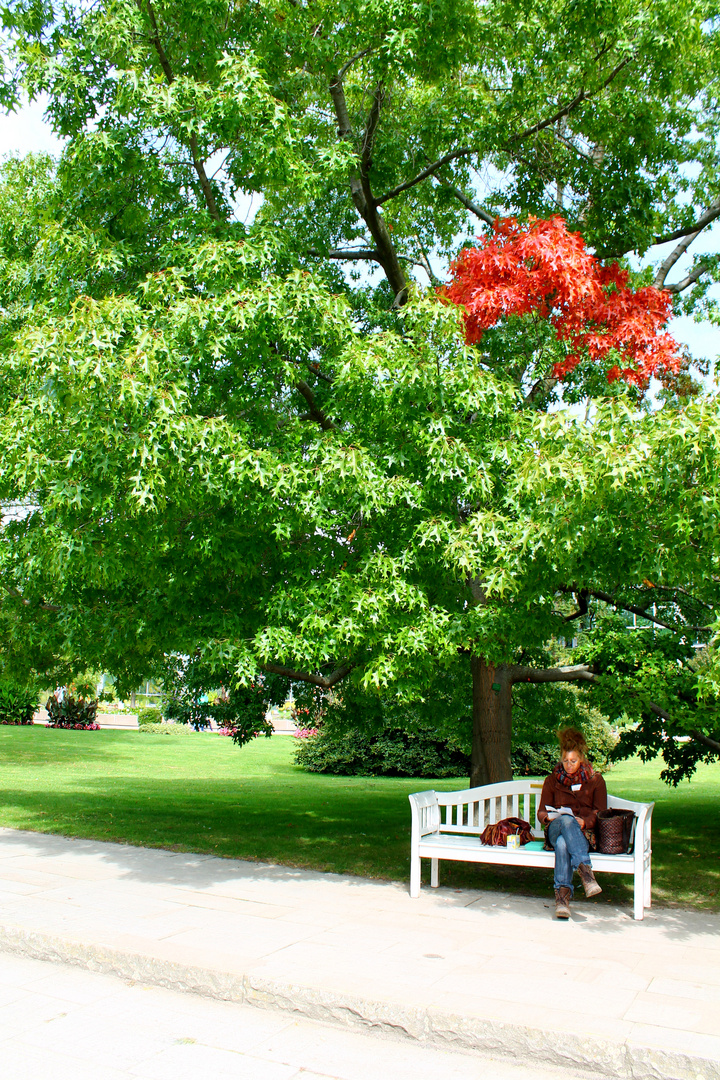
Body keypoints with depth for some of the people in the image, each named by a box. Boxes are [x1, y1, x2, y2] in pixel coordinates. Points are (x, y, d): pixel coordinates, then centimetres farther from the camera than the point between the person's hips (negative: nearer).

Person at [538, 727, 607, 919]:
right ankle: (584, 869, -57)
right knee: (566, 819, -41)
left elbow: (601, 813, 7)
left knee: (563, 843, -40)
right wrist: (550, 817, -13)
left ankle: (562, 894, -53)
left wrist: (585, 821, -16)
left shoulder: (595, 780, 15)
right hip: (555, 830, 1)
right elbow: (541, 812, 14)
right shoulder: (552, 781, 19)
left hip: (584, 832, -1)